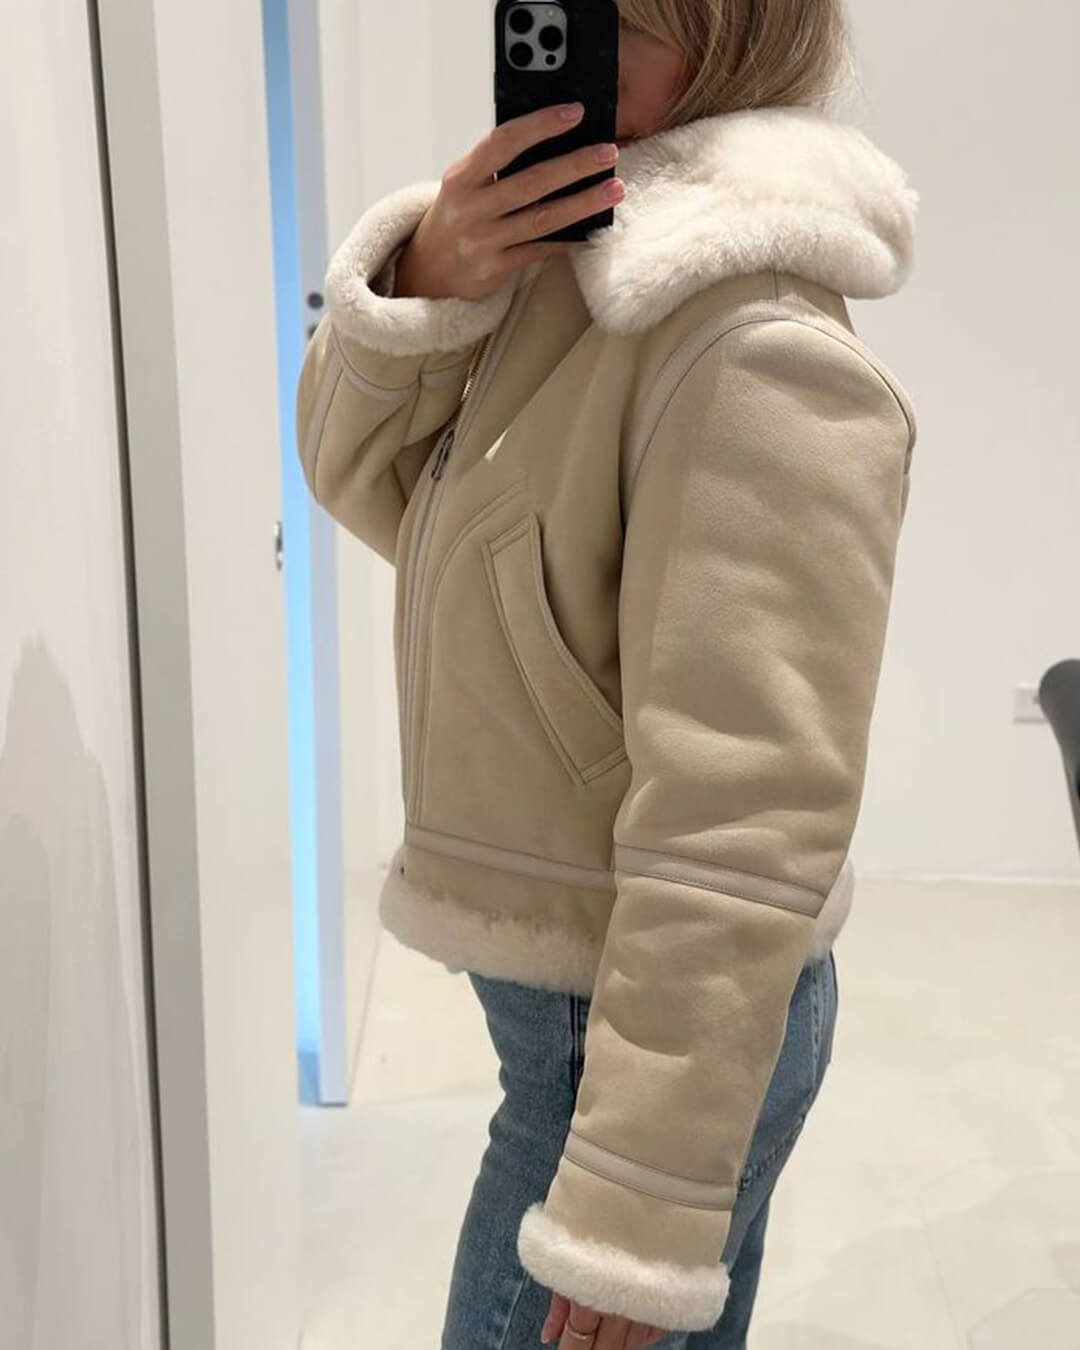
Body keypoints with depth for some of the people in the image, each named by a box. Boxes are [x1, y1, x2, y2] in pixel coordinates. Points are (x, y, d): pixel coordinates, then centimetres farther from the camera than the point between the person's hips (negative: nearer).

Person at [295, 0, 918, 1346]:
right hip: (547, 980, 8)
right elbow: (365, 484, 6)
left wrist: (638, 1210, -23)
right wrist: (428, 282, -14)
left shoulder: (759, 353, -25)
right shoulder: (559, 261, 2)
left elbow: (741, 818, -27)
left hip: (657, 1019, -8)